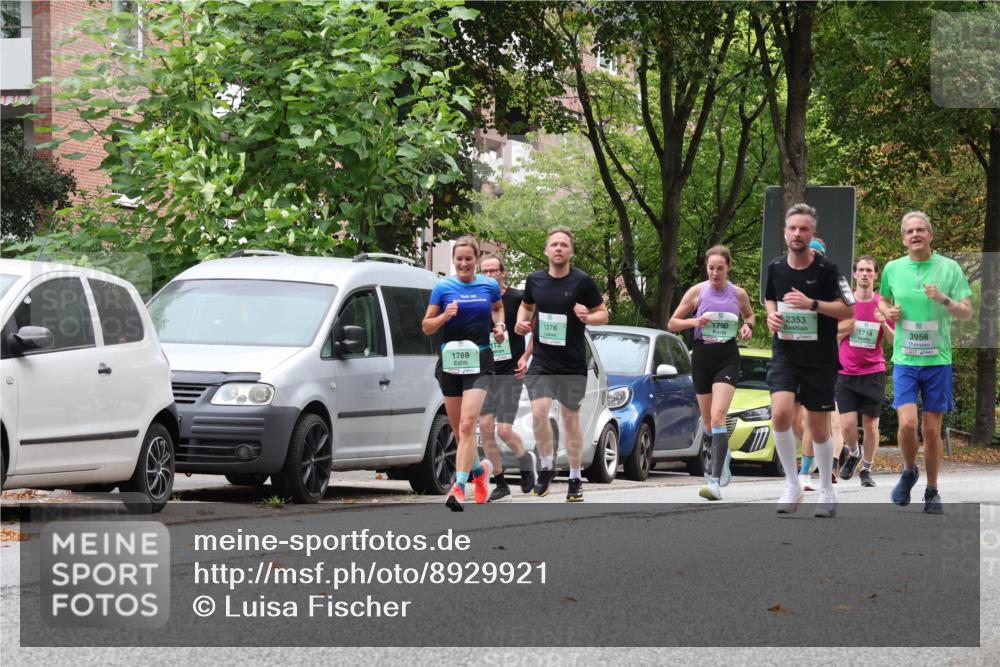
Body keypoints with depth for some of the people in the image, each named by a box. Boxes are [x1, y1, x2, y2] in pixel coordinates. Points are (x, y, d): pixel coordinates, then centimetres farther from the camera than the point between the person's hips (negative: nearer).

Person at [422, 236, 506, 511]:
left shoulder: (489, 286, 5)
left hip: (479, 362, -2)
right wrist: (444, 316, -15)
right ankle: (480, 469, 36)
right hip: (450, 361, 2)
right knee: (458, 429, 8)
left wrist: (500, 326, 6)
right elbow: (426, 327, 4)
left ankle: (459, 486, -20)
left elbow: (498, 308, 26)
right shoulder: (443, 287, 1)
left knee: (467, 424, -17)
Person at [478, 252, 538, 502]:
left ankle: (526, 459, 21)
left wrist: (525, 357, -9)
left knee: (504, 429, -11)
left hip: (510, 372, -4)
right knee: (485, 427, -3)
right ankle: (500, 484, 8)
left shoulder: (517, 299, -6)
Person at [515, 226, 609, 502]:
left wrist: (588, 317, -21)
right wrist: (521, 322, 2)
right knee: (539, 412, -15)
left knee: (571, 418, 6)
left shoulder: (583, 282, -7)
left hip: (573, 364, -2)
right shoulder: (535, 280, 3)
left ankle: (575, 479, 17)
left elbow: (603, 314, 0)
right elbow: (527, 306, 23)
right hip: (542, 362, 2)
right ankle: (546, 466, 8)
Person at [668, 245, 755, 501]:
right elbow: (672, 323, 5)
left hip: (727, 358, -2)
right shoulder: (697, 292, 0)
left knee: (717, 416, -19)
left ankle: (715, 481, -25)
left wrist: (748, 326, -1)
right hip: (702, 357, 2)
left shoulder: (738, 294, 1)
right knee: (708, 421, 12)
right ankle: (724, 455, 46)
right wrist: (694, 321, -14)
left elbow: (749, 315, 22)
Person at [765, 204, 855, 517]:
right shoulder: (776, 268, 3)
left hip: (820, 358, -2)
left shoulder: (826, 269, -10)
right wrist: (772, 314, -1)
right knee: (781, 413, -19)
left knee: (818, 427, 5)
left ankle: (827, 491, 25)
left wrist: (812, 304, -21)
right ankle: (792, 486, -5)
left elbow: (849, 309, -9)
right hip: (785, 353, 2)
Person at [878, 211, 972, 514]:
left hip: (938, 360, 0)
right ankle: (909, 472, 14)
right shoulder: (893, 269, 4)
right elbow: (883, 300, 23)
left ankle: (932, 491, 21)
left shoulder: (949, 268, -1)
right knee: (907, 423, -15)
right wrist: (888, 311, 0)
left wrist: (943, 299, -20)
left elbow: (967, 313, -2)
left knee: (932, 429, 4)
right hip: (905, 360, 0)